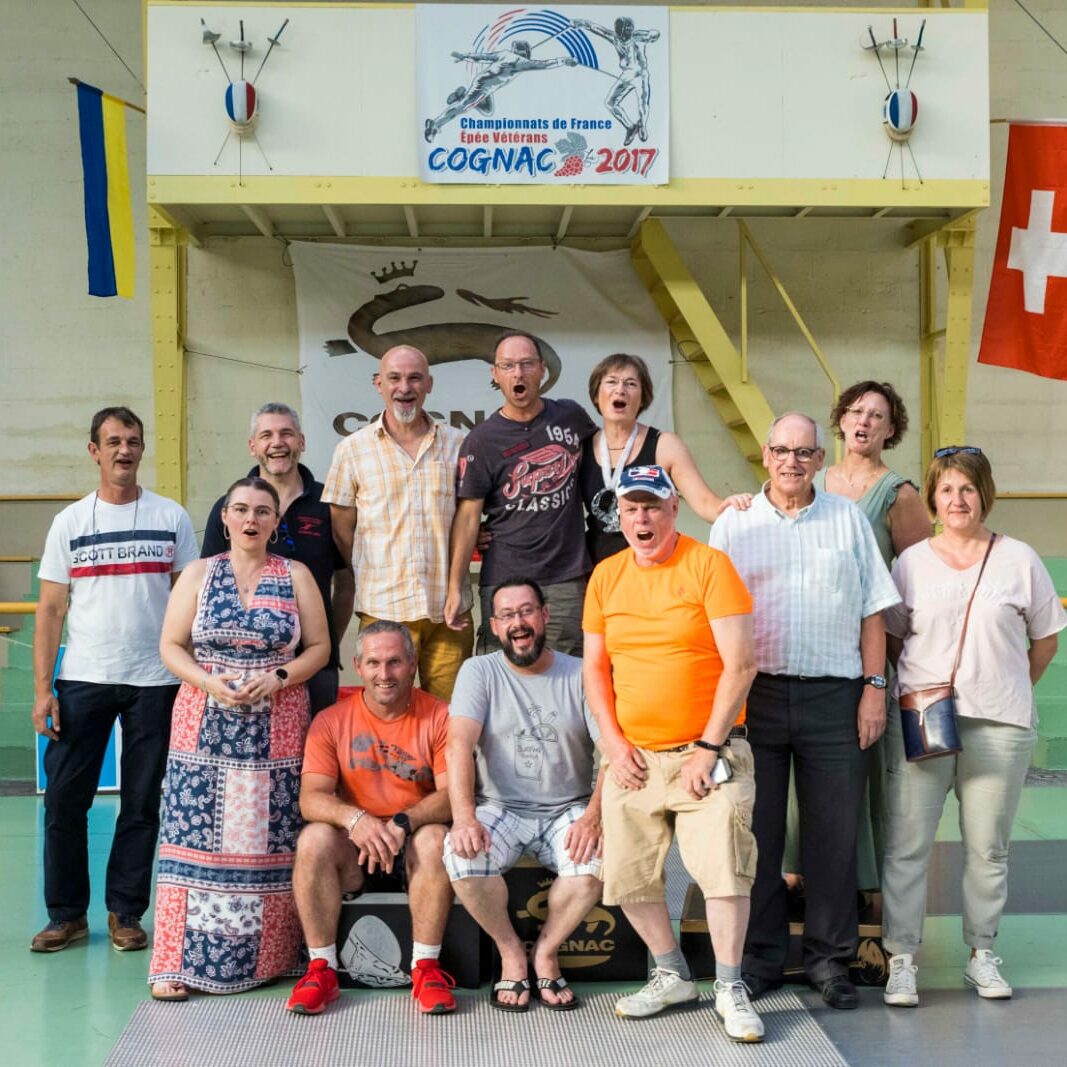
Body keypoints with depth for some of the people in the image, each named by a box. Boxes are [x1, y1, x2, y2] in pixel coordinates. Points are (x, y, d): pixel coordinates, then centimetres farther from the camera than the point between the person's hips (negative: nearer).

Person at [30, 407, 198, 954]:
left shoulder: (172, 518, 5)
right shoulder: (70, 521, 6)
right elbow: (51, 610, 4)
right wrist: (42, 689, -4)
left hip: (154, 681, 0)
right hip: (82, 680, 1)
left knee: (142, 803, 5)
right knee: (64, 800, 1)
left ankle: (125, 914, 17)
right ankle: (67, 914, 14)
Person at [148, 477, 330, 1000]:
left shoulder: (296, 576, 8)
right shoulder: (198, 574, 9)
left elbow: (318, 647, 5)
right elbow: (171, 646, 5)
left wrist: (278, 679, -12)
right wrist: (210, 683, -12)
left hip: (276, 730, 0)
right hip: (204, 727, 0)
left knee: (268, 840, -2)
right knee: (196, 837, -4)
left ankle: (263, 956, 7)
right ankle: (180, 962, 0)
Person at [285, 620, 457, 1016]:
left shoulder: (438, 717, -3)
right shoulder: (331, 721, -1)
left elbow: (452, 794, -12)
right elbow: (310, 798, -10)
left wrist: (402, 823, -30)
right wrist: (354, 818, -32)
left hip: (413, 848, -1)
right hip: (352, 852, 1)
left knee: (434, 838, -33)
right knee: (313, 839, -29)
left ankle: (426, 968, -20)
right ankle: (322, 968, -18)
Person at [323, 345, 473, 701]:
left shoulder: (457, 443, 11)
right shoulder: (353, 449, 6)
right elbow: (342, 531, 8)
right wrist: (379, 579, 0)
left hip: (450, 608, 2)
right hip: (384, 609, -1)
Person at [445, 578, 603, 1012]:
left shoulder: (580, 675, 2)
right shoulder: (479, 672, 2)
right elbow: (460, 743, -13)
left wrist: (593, 816, -24)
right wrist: (464, 816, -30)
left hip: (567, 810, 0)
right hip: (500, 809, 0)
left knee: (594, 860, -31)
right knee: (461, 857, -30)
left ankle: (545, 952, -2)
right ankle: (511, 952, -2)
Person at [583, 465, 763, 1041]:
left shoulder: (709, 565, -7)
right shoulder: (606, 575, 7)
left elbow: (740, 664, -11)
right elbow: (595, 668, 12)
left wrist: (708, 747, -13)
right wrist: (614, 743, 0)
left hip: (707, 752, -4)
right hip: (633, 758, 5)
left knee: (723, 868, -10)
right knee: (627, 876, 7)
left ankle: (730, 988, 7)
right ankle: (672, 975, 26)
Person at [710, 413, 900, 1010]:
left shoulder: (849, 520, 10)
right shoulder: (734, 524, 8)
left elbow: (872, 611, 9)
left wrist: (874, 687, 1)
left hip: (835, 696, 0)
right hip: (754, 694, 0)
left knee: (835, 832, 3)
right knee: (756, 830, 4)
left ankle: (831, 960, 16)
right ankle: (760, 958, 16)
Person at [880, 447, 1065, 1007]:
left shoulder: (1019, 559, 6)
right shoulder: (911, 561, 7)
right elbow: (891, 637, 14)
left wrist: (1007, 691, 8)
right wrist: (914, 691, 3)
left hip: (999, 727, 0)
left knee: (987, 847, 8)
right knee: (907, 844, -3)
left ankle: (982, 954, 24)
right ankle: (902, 960, 6)